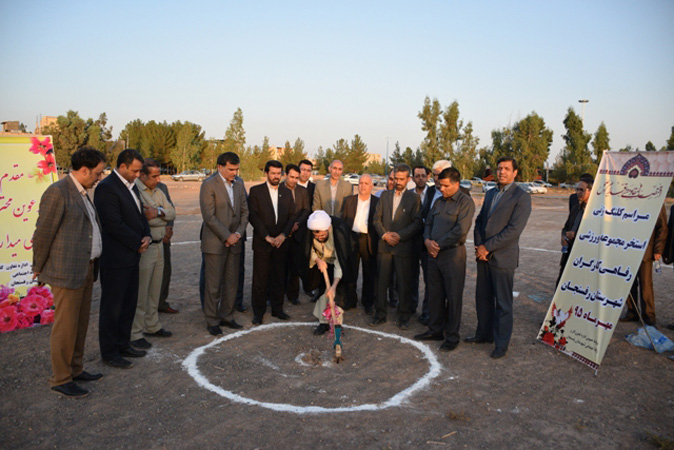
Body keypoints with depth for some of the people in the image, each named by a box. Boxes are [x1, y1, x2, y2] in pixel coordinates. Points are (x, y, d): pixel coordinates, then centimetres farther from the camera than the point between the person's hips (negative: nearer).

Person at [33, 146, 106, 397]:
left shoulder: (81, 192, 13)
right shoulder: (58, 192, -16)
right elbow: (43, 233, -12)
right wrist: (39, 269, -3)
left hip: (86, 268, 9)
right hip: (66, 270, -9)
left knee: (80, 323, 16)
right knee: (65, 326, 1)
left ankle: (75, 369, 29)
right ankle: (60, 379, 14)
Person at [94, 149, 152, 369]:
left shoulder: (131, 186, 13)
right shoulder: (107, 188, -16)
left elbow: (139, 215, 18)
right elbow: (114, 225, -22)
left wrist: (147, 236, 0)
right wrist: (139, 243, -13)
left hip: (131, 256, 9)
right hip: (115, 258, -9)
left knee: (129, 304, 16)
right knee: (112, 307, 4)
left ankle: (123, 344, 30)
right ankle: (109, 352, 17)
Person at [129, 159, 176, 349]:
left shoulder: (158, 192, 13)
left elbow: (172, 212, 6)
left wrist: (158, 212, -13)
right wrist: (162, 215, -12)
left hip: (158, 246, 8)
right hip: (143, 248, -8)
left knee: (154, 291, 17)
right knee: (140, 293, -2)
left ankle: (152, 326, 30)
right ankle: (135, 333, 8)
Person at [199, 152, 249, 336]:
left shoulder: (239, 185, 11)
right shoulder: (209, 185, -9)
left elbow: (244, 211, 13)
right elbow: (209, 216, -14)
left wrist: (238, 233, -2)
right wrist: (227, 236, -14)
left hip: (234, 242, 6)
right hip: (215, 243, -6)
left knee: (232, 283, 10)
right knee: (213, 284, 1)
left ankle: (227, 316, 23)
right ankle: (212, 321, 13)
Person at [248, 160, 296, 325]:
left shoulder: (287, 192, 11)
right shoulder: (255, 191, -1)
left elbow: (292, 215, 8)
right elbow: (253, 216, -7)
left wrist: (283, 235, -6)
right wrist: (267, 237, -12)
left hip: (281, 242, 3)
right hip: (262, 243, -3)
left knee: (279, 277, 8)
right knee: (260, 278, 1)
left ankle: (277, 309, 21)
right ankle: (258, 312, 12)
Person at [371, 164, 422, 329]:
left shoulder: (414, 198, 0)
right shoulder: (385, 195, 11)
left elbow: (417, 223, -6)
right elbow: (377, 218, 9)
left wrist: (399, 235, -14)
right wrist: (384, 234, -6)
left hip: (403, 246, -3)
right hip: (384, 246, 3)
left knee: (404, 283, 3)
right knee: (382, 280, 8)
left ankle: (404, 316, 16)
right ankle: (380, 313, 20)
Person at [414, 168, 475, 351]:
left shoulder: (465, 202, -8)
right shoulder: (439, 201, 15)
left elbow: (460, 231, -17)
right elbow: (428, 223, 17)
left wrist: (439, 245, -12)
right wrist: (427, 240, -3)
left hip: (452, 254, -7)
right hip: (433, 253, 7)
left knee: (453, 297, 2)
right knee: (435, 294, 13)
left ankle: (452, 336, 14)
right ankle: (435, 330, 26)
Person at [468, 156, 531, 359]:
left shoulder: (521, 197, -9)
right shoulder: (490, 194, 14)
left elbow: (514, 229, -17)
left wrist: (487, 247, -15)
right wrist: (478, 246, -2)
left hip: (503, 257, -7)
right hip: (483, 255, 7)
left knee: (503, 302, 3)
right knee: (483, 298, 15)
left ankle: (501, 343, 14)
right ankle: (484, 333, 31)